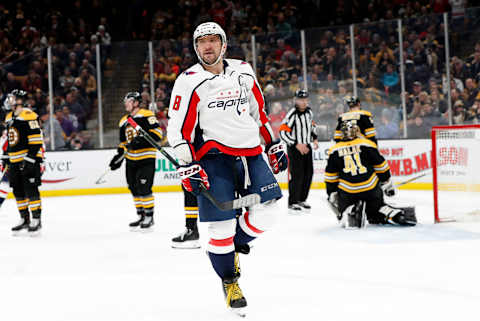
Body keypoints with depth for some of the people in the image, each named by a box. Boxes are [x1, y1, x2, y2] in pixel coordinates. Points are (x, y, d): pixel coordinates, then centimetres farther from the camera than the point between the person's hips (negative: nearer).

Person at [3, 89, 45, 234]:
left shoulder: (28, 116, -13)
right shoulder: (9, 118, 16)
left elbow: (36, 139, -17)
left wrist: (30, 158, -21)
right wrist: (7, 157, 23)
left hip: (30, 159, -9)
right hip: (15, 162, 9)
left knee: (31, 190, -9)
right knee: (18, 191, 10)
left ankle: (36, 220, -4)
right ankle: (24, 219, 19)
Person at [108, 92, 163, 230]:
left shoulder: (146, 115, -9)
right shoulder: (124, 121, 16)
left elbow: (157, 133, -18)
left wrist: (141, 140, -26)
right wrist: (119, 157, 13)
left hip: (146, 159, -8)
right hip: (131, 160, 8)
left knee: (144, 188, -13)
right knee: (134, 189, 9)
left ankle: (149, 217, -2)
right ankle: (141, 216, 20)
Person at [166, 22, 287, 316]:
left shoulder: (244, 71, 10)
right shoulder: (189, 82, -5)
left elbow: (259, 111, 20)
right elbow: (178, 128, -8)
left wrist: (274, 145, 19)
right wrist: (188, 166, -16)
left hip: (249, 153, 4)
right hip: (213, 156, -4)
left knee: (266, 211, -8)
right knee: (222, 224, -9)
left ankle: (235, 244, 21)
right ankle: (229, 281, 11)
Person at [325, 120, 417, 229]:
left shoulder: (334, 151, 3)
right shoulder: (367, 145, 0)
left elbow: (331, 177, 6)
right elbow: (380, 166, 4)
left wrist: (332, 193, 16)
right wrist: (387, 183, 16)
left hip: (347, 191, -1)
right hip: (371, 188, 1)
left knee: (345, 208, 17)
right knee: (377, 209, 20)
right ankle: (398, 215, -4)